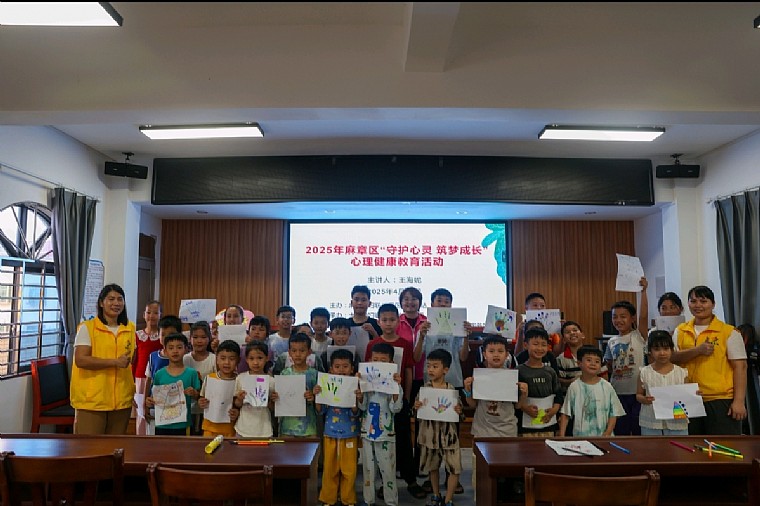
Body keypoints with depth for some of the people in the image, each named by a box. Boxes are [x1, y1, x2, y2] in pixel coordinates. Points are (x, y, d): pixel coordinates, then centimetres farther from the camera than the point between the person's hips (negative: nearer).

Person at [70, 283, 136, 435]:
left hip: (121, 400, 5)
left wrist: (134, 391, 15)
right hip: (91, 400, -4)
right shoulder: (87, 328, -3)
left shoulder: (130, 328, 12)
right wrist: (115, 362, -18)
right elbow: (80, 360, -15)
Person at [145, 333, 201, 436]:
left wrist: (193, 393, -20)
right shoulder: (159, 374, 1)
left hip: (183, 425, -1)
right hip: (162, 425, 1)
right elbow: (154, 396, 8)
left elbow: (199, 396, 1)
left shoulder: (191, 373, -3)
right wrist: (149, 402, -12)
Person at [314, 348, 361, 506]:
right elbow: (320, 411, -4)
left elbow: (355, 414, -12)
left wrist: (356, 399, -29)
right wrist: (316, 396, -19)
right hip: (330, 434, 1)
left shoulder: (355, 387, -9)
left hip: (350, 435, -1)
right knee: (329, 469, 13)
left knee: (349, 470, 9)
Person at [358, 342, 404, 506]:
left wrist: (396, 387, -25)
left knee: (388, 469, 5)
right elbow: (362, 406, -5)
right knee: (368, 468, 14)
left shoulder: (394, 382, -8)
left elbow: (396, 408, -15)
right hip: (368, 431, 2)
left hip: (386, 432, -2)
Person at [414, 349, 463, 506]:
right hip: (430, 433, 2)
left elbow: (459, 414, 0)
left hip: (448, 433, -1)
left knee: (455, 467, -3)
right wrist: (416, 407, -19)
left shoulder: (452, 390, -8)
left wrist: (459, 411, -22)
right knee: (432, 466, 17)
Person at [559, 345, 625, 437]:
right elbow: (565, 414, 0)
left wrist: (608, 433, -8)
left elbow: (613, 413, 3)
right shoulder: (574, 387, -3)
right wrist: (561, 435, -6)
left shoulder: (607, 387, 0)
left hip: (602, 436, 1)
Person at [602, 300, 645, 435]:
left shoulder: (638, 336, -7)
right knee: (620, 429, 13)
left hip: (637, 391, -4)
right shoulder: (612, 341, 8)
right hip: (618, 392, 4)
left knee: (639, 429, 6)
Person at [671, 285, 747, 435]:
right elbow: (672, 358, -2)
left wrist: (739, 401, -11)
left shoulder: (729, 332, -1)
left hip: (721, 400, -3)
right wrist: (697, 350, -17)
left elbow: (740, 367, -5)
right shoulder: (680, 331, 9)